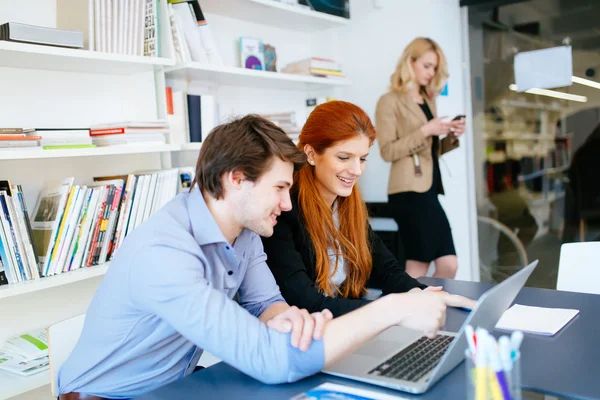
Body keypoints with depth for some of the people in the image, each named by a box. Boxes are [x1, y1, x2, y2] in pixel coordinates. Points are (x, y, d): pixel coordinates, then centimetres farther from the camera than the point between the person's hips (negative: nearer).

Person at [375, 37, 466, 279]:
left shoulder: (428, 100, 20)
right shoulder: (390, 101, -3)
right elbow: (387, 151, -12)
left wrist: (451, 138, 5)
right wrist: (424, 131, -17)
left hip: (429, 191, 8)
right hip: (409, 193, -8)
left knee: (448, 266, 4)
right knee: (418, 269, -5)